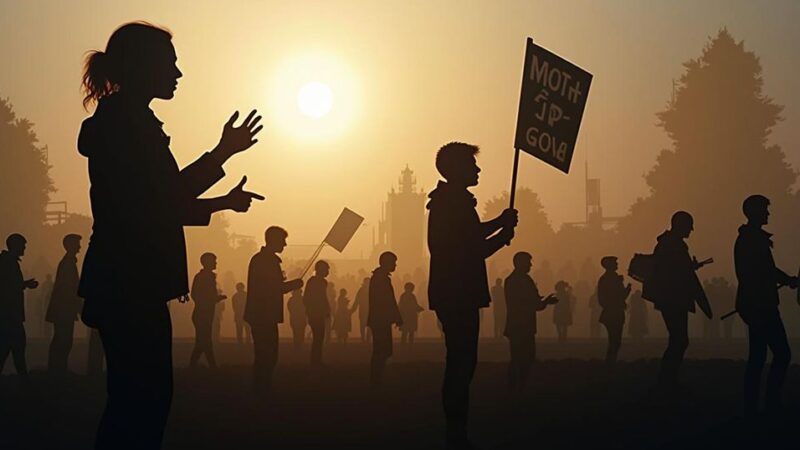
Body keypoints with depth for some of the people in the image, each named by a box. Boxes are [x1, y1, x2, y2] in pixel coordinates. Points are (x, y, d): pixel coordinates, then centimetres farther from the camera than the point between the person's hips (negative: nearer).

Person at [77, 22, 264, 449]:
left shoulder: (127, 120, 19)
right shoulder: (125, 121, -12)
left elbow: (158, 204, 22)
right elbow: (163, 200, -17)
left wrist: (223, 202, 24)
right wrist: (223, 152, -13)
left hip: (130, 284, 10)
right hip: (129, 285, -10)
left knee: (137, 397, 12)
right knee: (143, 397, -7)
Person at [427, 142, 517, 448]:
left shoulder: (448, 201, 17)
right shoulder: (456, 203, -15)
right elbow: (473, 252, -18)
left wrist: (500, 222, 15)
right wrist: (504, 235, -5)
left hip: (453, 293, 11)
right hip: (457, 294, -11)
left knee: (460, 362, 13)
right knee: (462, 364, -8)